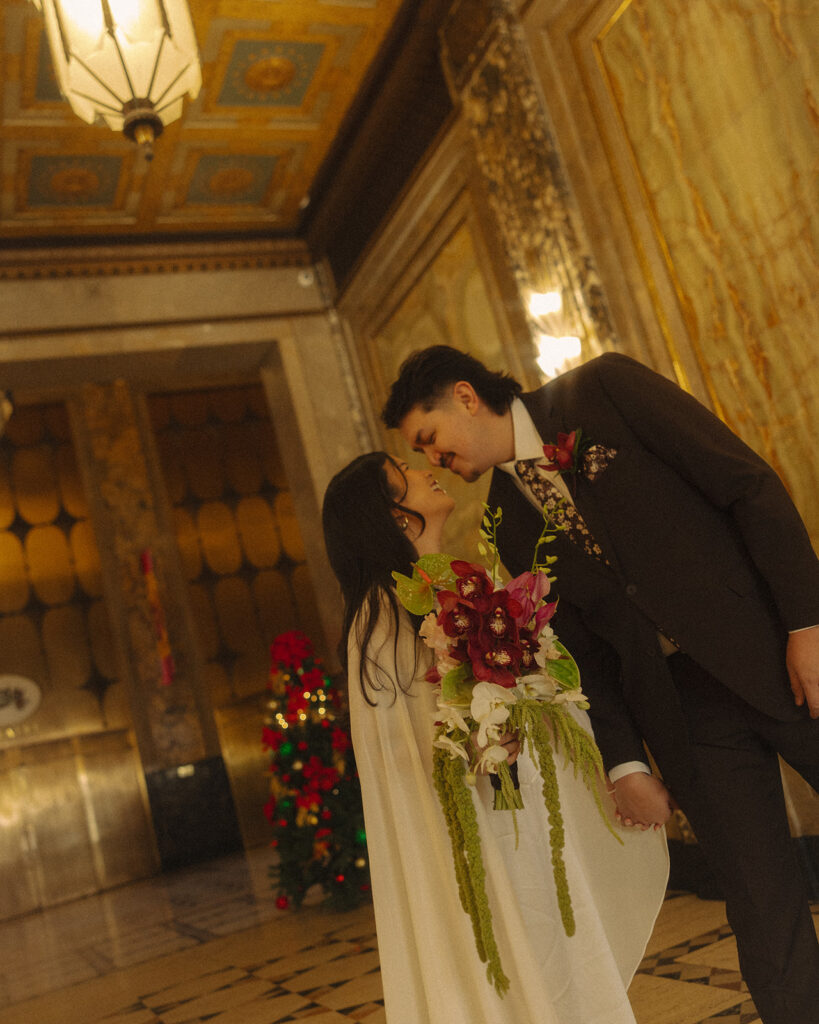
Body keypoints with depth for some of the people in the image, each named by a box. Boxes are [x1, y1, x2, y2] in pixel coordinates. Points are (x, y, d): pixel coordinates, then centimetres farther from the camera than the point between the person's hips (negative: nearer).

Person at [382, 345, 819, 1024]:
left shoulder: (604, 388, -4)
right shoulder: (509, 522, 8)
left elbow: (750, 485, -8)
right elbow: (581, 651, 9)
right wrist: (625, 765, 1)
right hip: (679, 710, 3)